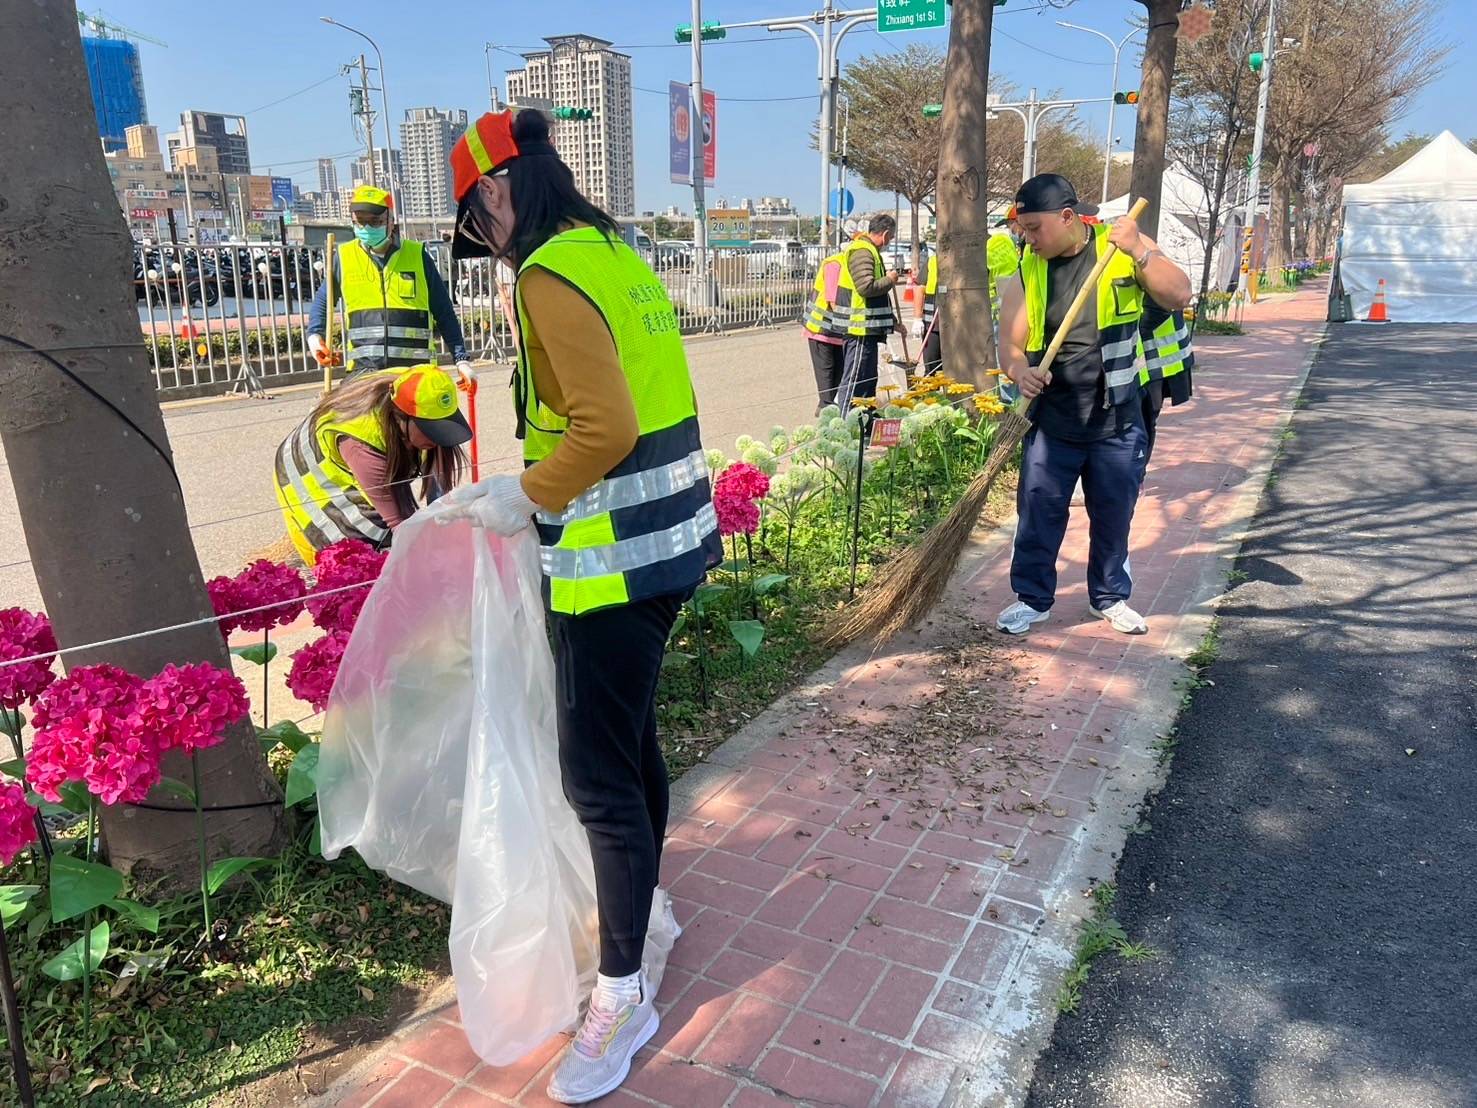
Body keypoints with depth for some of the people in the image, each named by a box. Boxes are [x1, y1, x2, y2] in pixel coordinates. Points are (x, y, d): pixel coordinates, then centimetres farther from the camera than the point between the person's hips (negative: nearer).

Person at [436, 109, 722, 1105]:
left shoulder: (551, 276, -15)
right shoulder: (621, 257, 14)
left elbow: (605, 428, -24)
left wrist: (525, 498, -11)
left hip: (614, 563, -10)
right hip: (669, 542, 10)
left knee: (600, 778, 0)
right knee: (631, 742, 22)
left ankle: (623, 996, 14)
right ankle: (638, 904, 41)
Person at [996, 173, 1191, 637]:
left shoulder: (1124, 248, -4)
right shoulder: (1027, 271, -1)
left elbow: (1179, 296, -11)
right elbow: (1011, 345, -2)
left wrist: (1139, 252, -24)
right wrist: (1021, 370, -24)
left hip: (1117, 423, 0)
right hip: (1052, 422, 1)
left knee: (1113, 516, 11)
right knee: (1037, 515, 3)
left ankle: (1111, 596, 29)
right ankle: (1032, 597, 19)